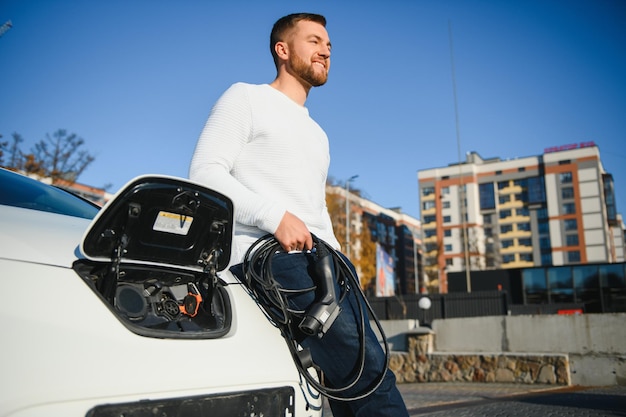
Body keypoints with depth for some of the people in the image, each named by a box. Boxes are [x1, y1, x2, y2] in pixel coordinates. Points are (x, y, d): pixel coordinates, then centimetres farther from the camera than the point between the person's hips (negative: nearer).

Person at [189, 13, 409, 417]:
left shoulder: (317, 134, 31)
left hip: (322, 261, 8)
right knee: (369, 370, -20)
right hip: (273, 257, -8)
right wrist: (276, 216, -17)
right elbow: (205, 172, -6)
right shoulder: (246, 99, 8)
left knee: (356, 382, -2)